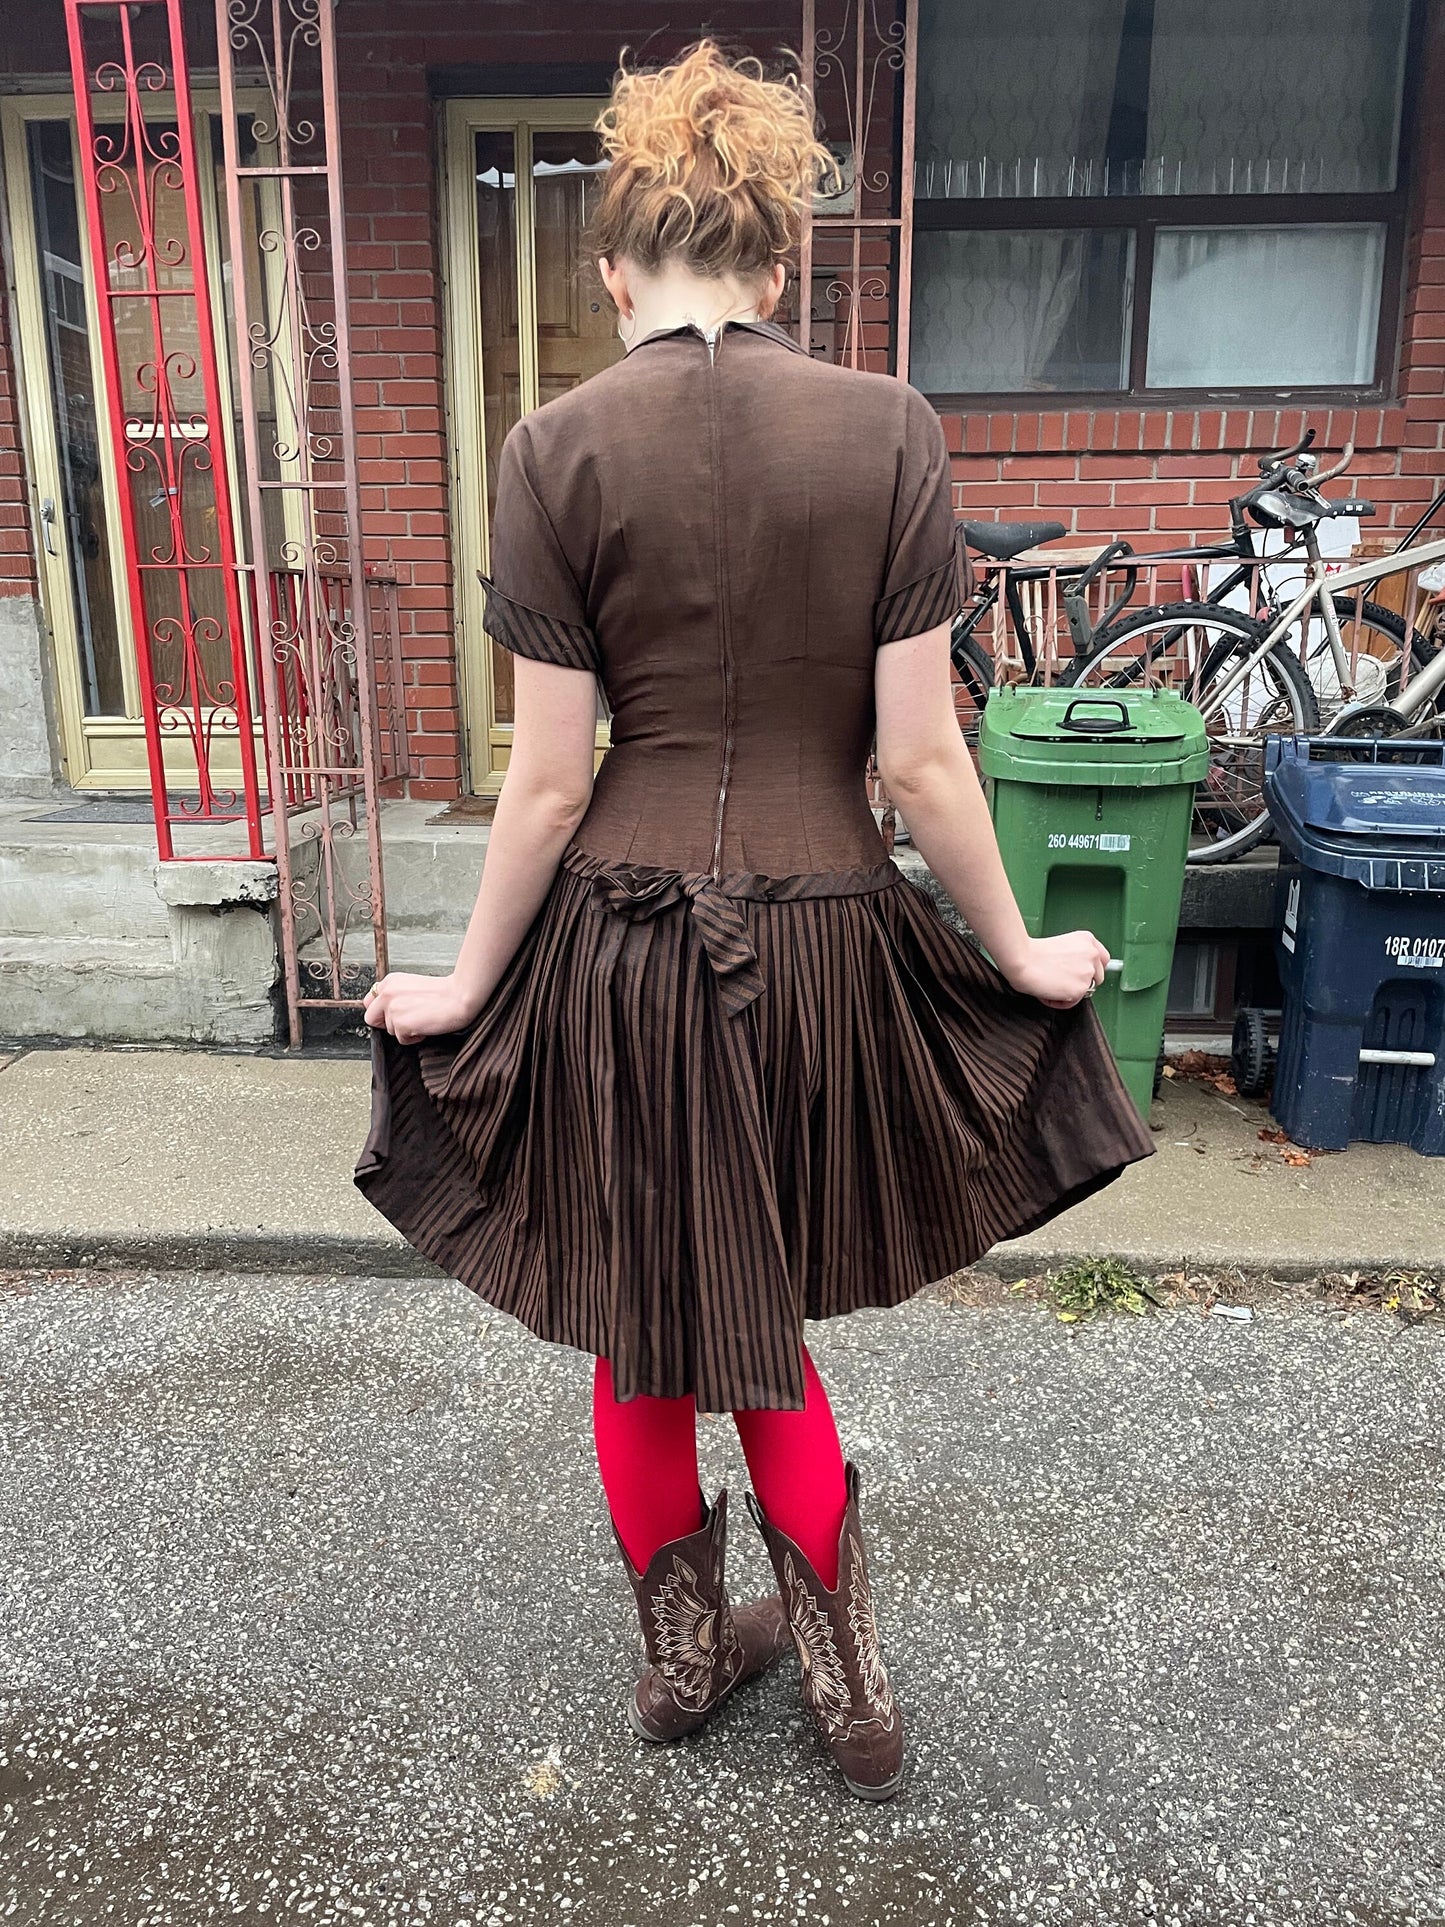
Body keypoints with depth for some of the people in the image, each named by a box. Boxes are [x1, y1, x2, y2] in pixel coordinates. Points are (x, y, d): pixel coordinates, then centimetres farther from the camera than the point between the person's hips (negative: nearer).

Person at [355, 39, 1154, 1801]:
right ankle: (841, 1668, 36)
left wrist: (469, 984, 6)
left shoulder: (557, 449, -7)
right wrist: (1017, 952, 7)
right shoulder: (889, 431, -5)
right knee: (766, 1320, 24)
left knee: (637, 1330, 21)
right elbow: (919, 756, -7)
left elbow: (547, 778, -7)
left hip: (616, 944, -1)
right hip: (820, 941, 1)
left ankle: (682, 1654, 43)